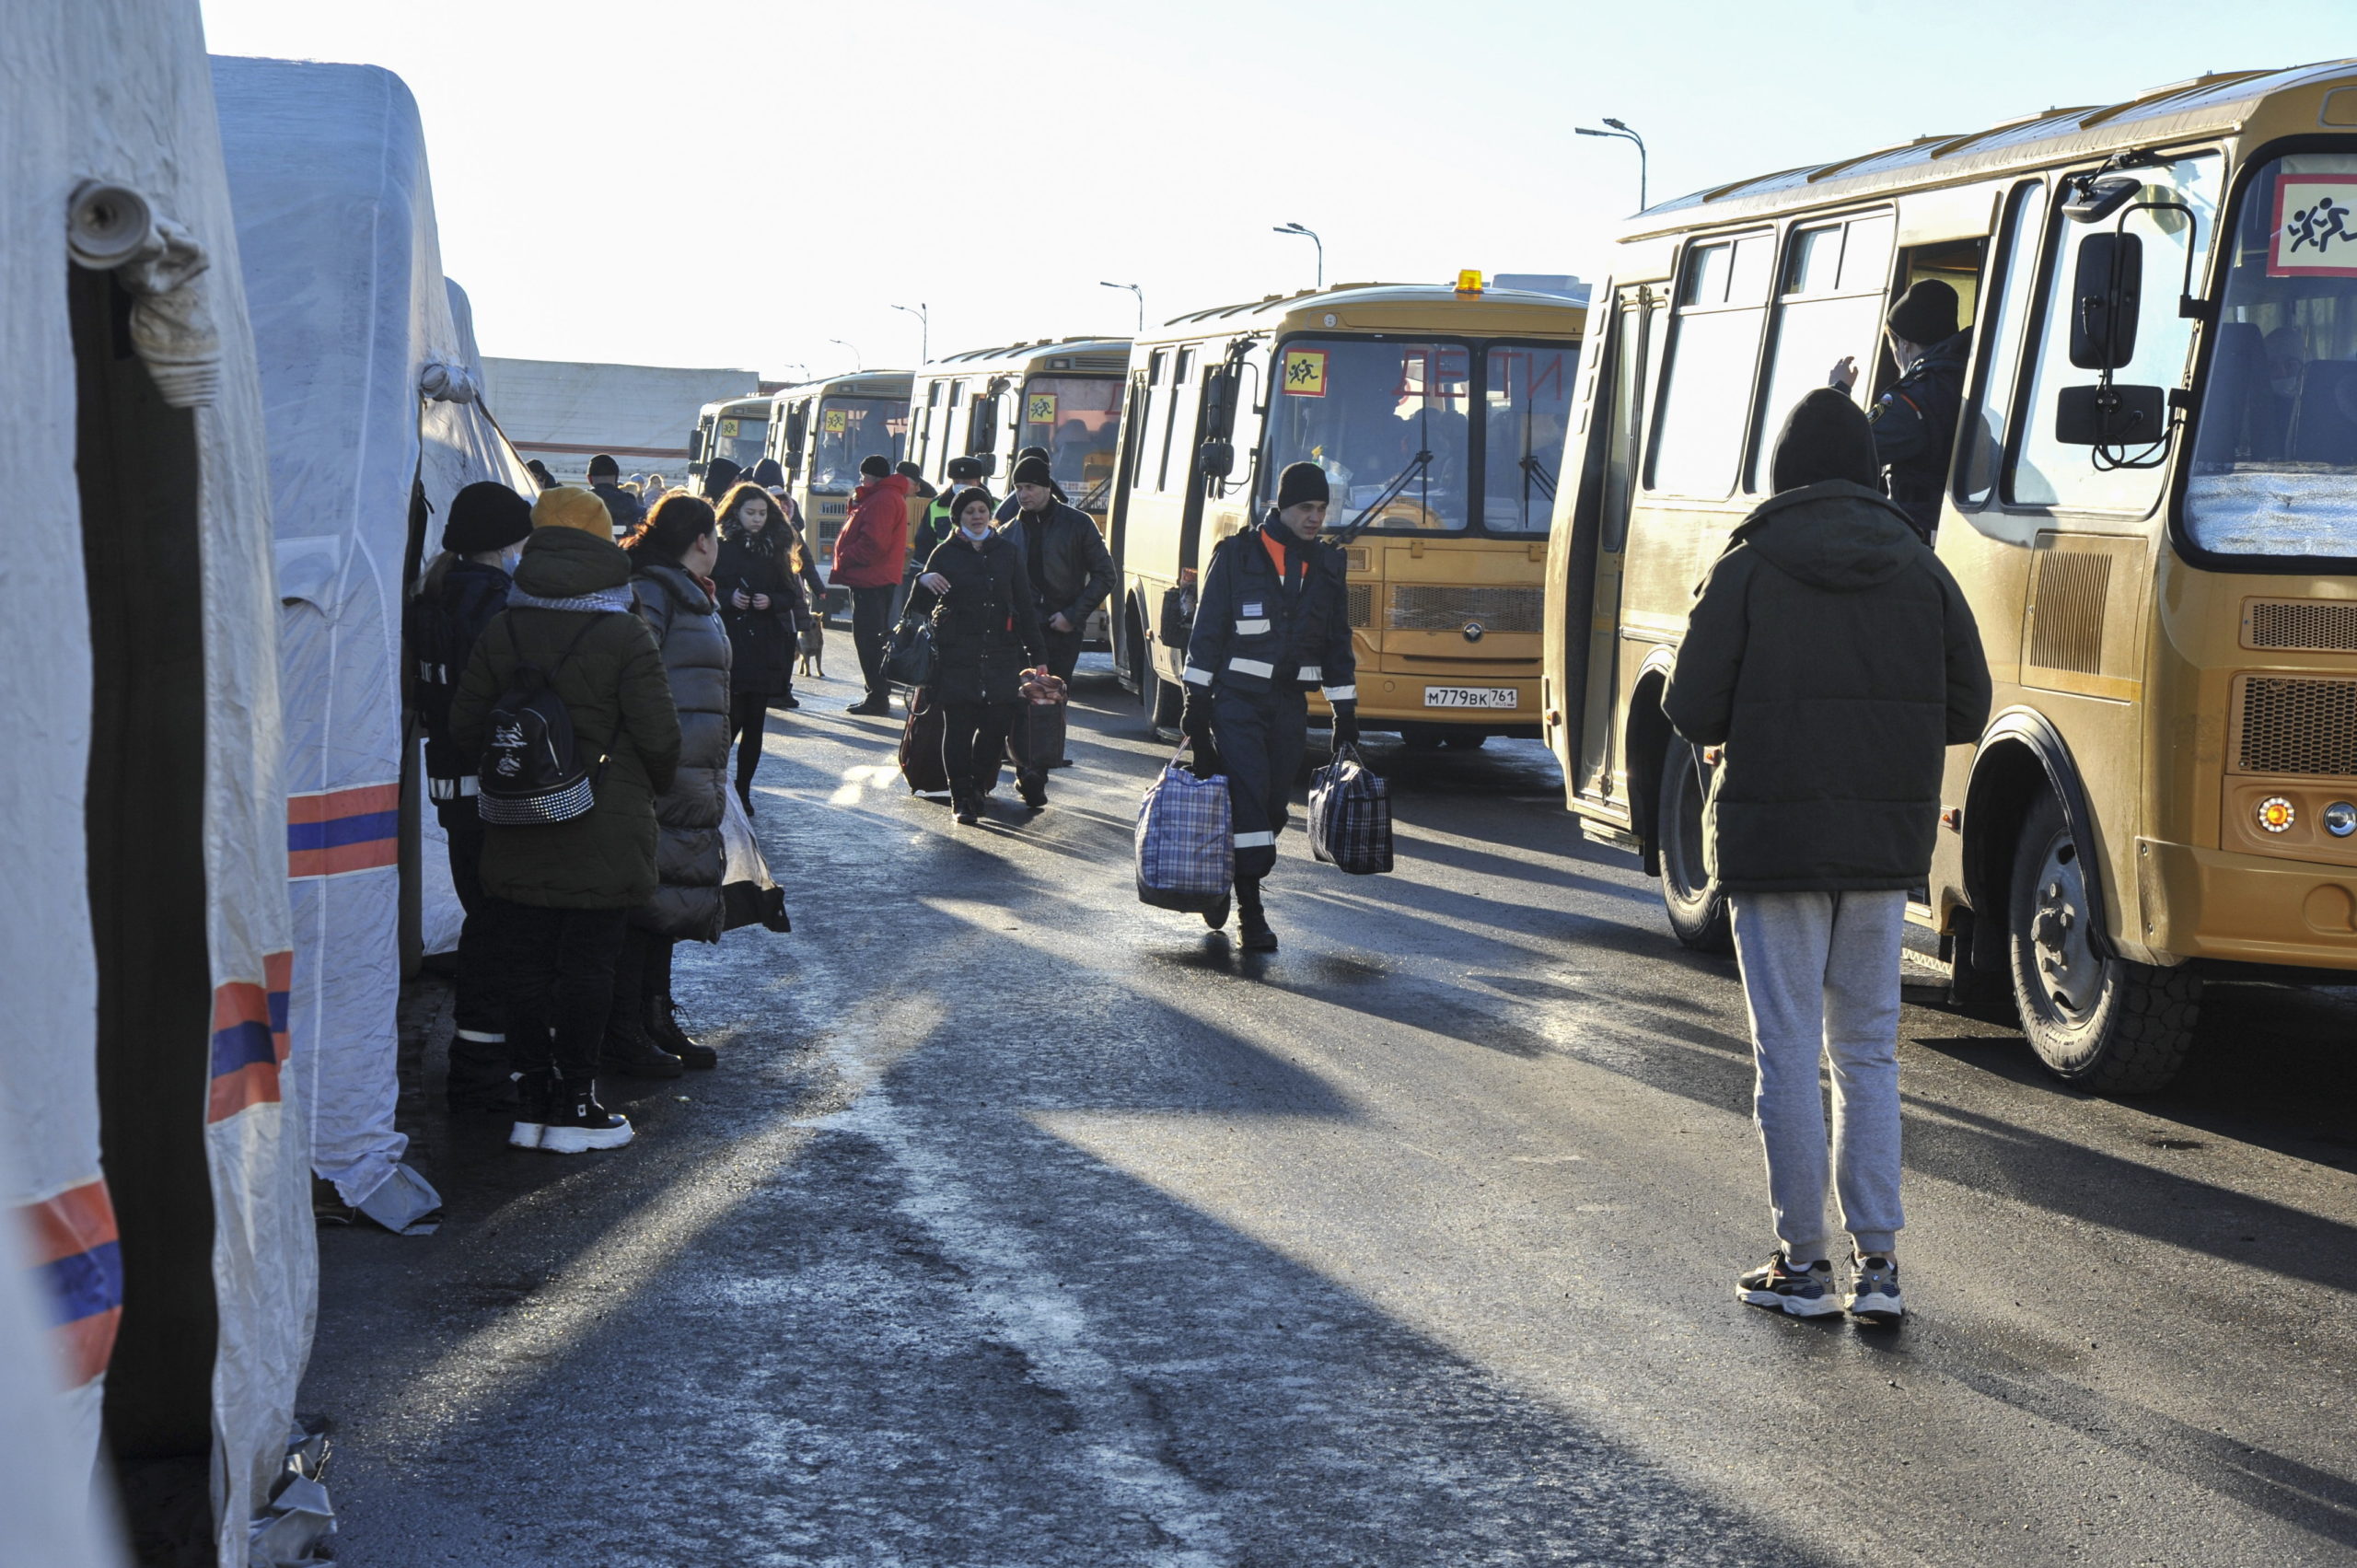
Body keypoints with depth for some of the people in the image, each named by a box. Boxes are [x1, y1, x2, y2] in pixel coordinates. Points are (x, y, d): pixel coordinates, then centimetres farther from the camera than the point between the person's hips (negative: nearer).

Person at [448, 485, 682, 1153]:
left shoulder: (499, 631, 0)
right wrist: (649, 791, 10)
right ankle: (575, 1104, 8)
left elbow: (464, 729, 3)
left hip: (517, 840, 3)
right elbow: (659, 738, -10)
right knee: (587, 966, 4)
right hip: (604, 838, -3)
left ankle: (532, 1099, 14)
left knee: (525, 965, 10)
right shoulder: (625, 636, -11)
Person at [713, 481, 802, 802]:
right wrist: (729, 597, -16)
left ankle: (743, 791, 9)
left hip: (765, 646, 3)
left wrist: (771, 601, -7)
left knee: (755, 723, 2)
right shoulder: (721, 549, 2)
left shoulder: (775, 550, 11)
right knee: (733, 719, -10)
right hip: (729, 643, -3)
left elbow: (791, 595, 12)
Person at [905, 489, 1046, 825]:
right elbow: (920, 608, 2)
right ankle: (962, 800, 3)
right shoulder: (946, 554, 5)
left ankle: (979, 786, 20)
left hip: (1001, 654, 2)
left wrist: (1037, 654, 10)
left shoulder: (1008, 552, 11)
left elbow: (1024, 605, 13)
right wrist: (923, 582, -21)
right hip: (956, 656, -2)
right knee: (958, 728, -3)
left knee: (997, 725, -2)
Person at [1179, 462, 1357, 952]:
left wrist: (1345, 715, 12)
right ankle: (1250, 912, -9)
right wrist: (1196, 701, -7)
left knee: (1273, 806, 5)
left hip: (1289, 704, 5)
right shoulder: (1237, 556, -3)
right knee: (1247, 799, -12)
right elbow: (1206, 631, -3)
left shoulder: (1328, 567, 9)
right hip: (1236, 700, -4)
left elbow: (1338, 644, 14)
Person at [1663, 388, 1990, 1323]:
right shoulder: (1920, 570, 3)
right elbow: (1966, 713, 5)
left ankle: (1802, 1263, 9)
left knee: (1788, 1054, 4)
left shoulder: (1747, 570, -7)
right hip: (1884, 848, 4)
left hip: (1774, 841, -3)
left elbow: (1693, 713, -8)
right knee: (1868, 1052, 13)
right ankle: (1875, 1261, 10)